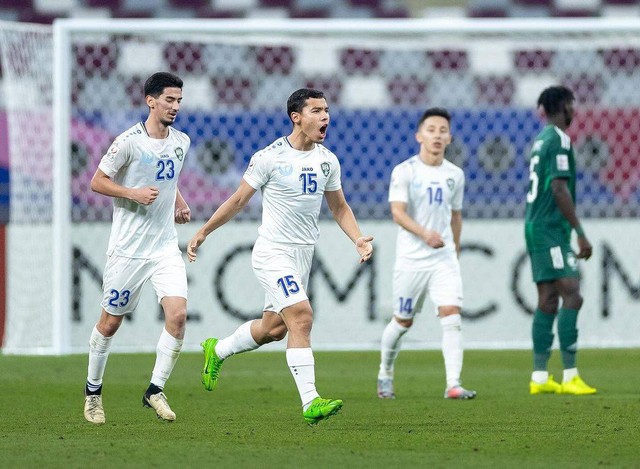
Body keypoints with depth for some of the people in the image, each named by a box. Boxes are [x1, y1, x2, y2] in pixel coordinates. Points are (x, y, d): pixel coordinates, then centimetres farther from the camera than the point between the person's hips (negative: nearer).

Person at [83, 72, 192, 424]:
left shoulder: (181, 142, 7)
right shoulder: (129, 141, -13)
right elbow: (97, 182, -8)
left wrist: (179, 202, 8)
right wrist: (133, 193, -20)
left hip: (166, 246, 5)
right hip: (127, 248, -5)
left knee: (178, 313, -14)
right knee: (111, 321, 6)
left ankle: (155, 390, -2)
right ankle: (93, 390, 26)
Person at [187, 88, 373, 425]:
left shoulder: (327, 160, 6)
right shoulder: (270, 157, -11)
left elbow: (339, 207, 17)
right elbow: (238, 200, -2)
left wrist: (358, 239, 0)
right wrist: (202, 233, 0)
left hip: (303, 255, 7)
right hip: (273, 253, -7)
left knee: (273, 328, 14)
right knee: (301, 316, -21)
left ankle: (217, 351, 41)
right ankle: (310, 402, -23)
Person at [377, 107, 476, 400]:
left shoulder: (455, 175, 6)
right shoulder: (404, 172, -7)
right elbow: (398, 213, -16)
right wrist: (424, 233, -31)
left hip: (444, 258, 2)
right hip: (411, 259, -2)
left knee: (452, 316, -15)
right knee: (403, 322, 9)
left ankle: (453, 385, -18)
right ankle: (385, 374, 33)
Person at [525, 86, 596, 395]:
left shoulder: (540, 140, 17)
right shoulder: (559, 139, -11)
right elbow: (559, 189, -18)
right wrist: (580, 233, -17)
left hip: (536, 227, 10)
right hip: (550, 230, -10)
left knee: (548, 301, 9)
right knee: (571, 296, -14)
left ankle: (539, 378, 8)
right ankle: (570, 376, -19)